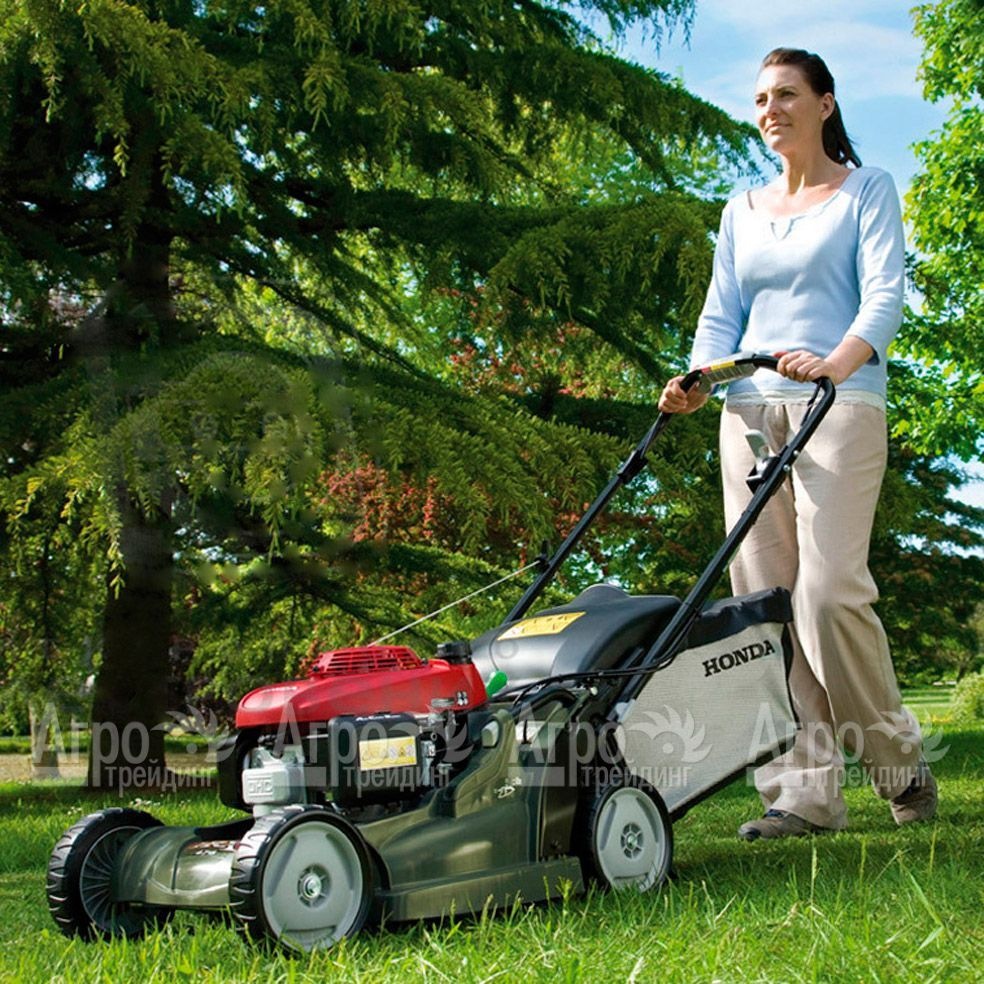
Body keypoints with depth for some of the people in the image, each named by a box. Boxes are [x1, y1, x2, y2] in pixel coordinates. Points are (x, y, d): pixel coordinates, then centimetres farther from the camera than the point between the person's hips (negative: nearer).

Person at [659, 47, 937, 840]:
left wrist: (840, 360, -26)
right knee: (765, 596, -4)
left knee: (829, 587, -17)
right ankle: (805, 791, -2)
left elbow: (885, 291, -6)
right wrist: (697, 381, -5)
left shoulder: (867, 190, 8)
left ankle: (899, 760, 5)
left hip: (840, 405, -5)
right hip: (751, 410, 5)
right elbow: (722, 315, 16)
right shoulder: (742, 212, 21)